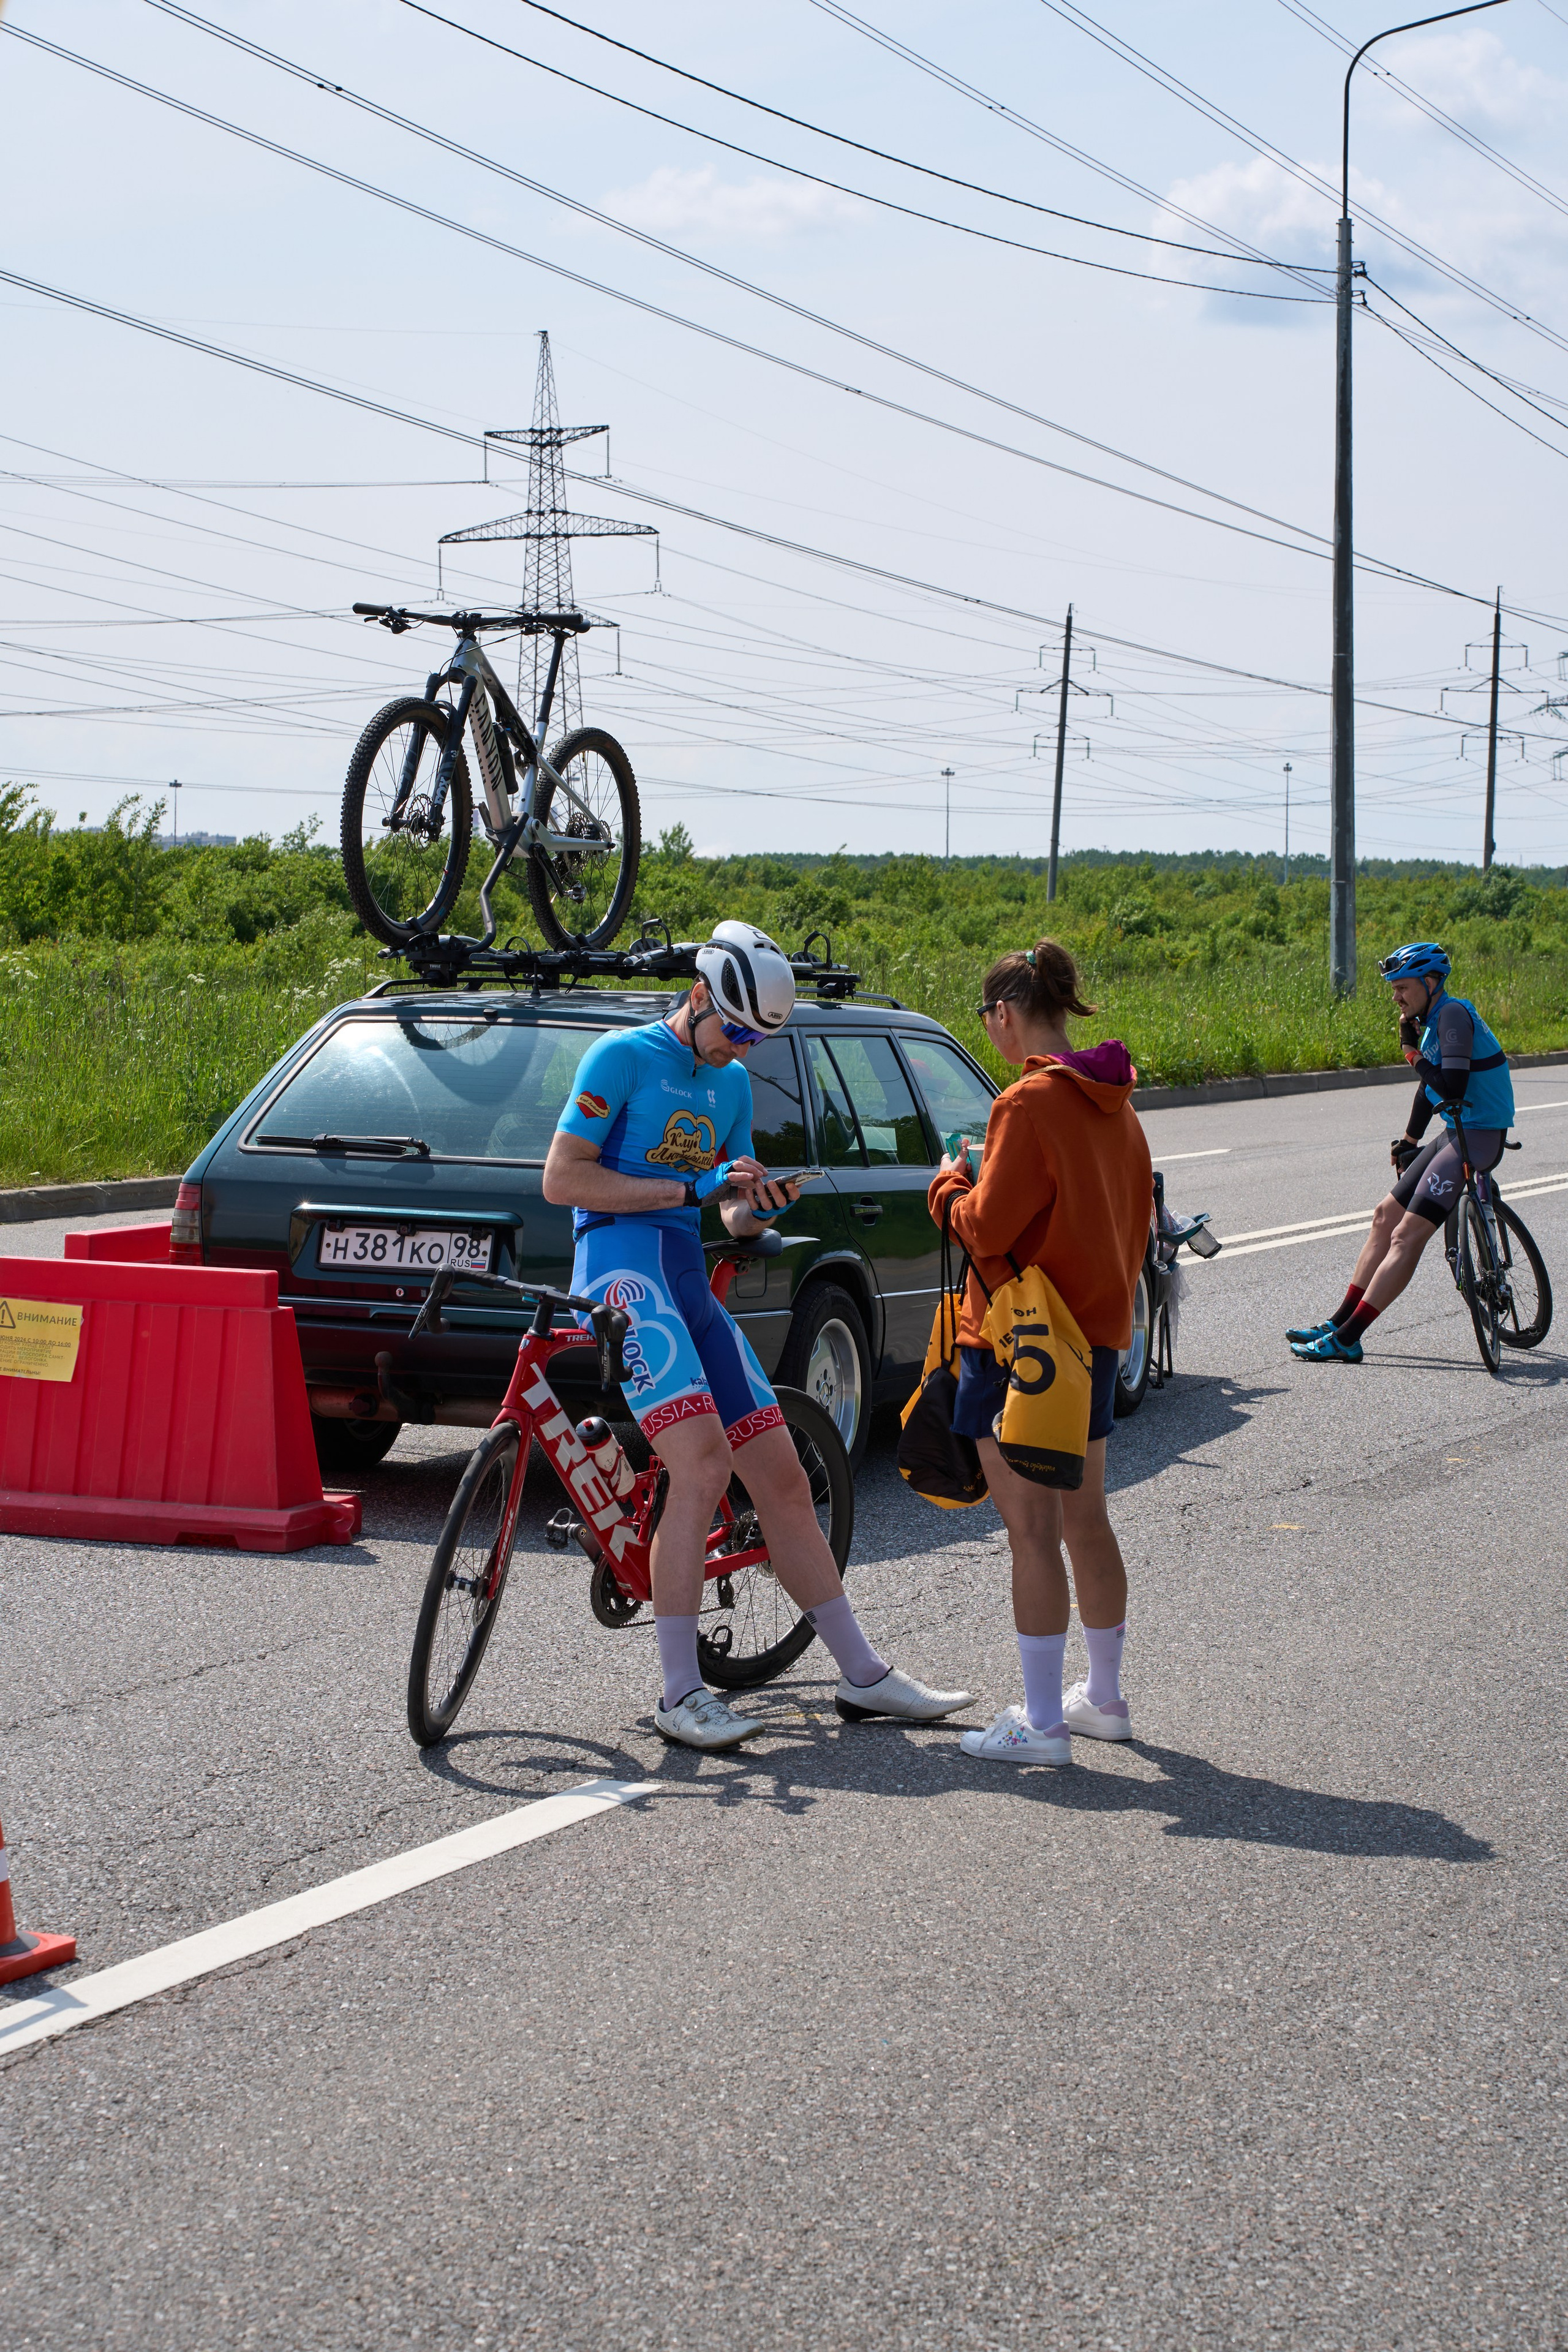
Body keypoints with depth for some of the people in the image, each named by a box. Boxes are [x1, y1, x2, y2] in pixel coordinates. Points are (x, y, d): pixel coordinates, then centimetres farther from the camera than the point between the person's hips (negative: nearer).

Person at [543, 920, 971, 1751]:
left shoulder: (733, 1084, 20)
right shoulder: (622, 1057, -2)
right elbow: (561, 1178, -10)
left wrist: (759, 1206, -1)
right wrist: (691, 1188, -13)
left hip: (691, 1283, 8)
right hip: (625, 1268, -8)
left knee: (783, 1479, 5)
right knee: (703, 1462, -23)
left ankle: (864, 1674, 13)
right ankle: (679, 1696, -16)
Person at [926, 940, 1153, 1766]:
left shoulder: (1029, 1103, -18)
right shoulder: (1113, 1105, 8)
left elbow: (986, 1227, -18)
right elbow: (1133, 1218, 14)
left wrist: (949, 1184, 0)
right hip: (1094, 1334, 9)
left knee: (1033, 1532, -4)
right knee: (1084, 1518, 18)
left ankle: (1042, 1723, 0)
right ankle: (1104, 1698, 28)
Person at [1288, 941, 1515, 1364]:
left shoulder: (1453, 1014, -17)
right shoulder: (1433, 1019, 14)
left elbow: (1452, 1087, -27)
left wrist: (1414, 1052, -14)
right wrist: (1408, 1142, 33)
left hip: (1478, 1138, -11)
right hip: (1457, 1134, 11)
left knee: (1407, 1235, -14)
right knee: (1385, 1217, 12)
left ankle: (1347, 1339, -16)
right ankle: (1340, 1321, 17)